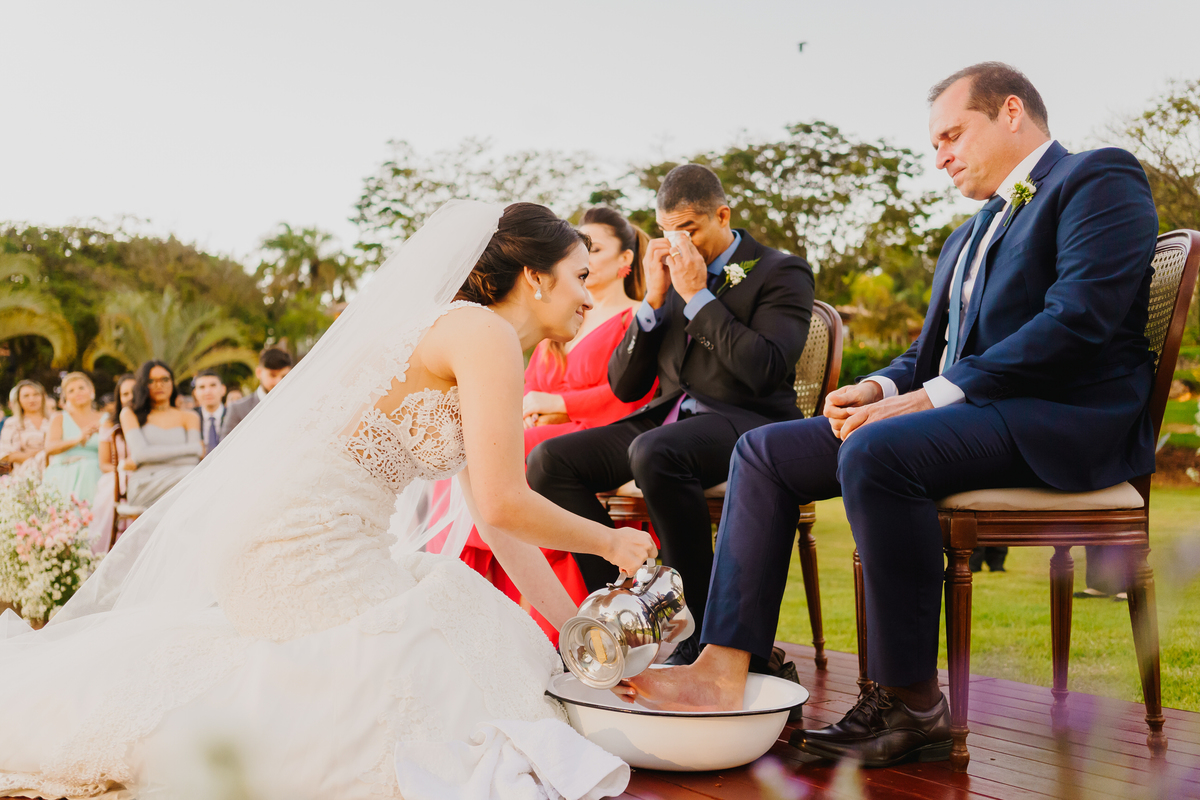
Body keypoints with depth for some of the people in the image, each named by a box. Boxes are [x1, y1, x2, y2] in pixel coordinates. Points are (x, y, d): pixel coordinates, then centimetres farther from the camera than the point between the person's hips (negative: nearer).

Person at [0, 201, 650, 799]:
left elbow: (493, 518, 17)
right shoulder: (485, 333, -13)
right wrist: (609, 542, -2)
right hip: (299, 544, -10)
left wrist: (575, 625, 16)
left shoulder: (468, 339, 17)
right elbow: (503, 507, -19)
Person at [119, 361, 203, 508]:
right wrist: (195, 448, -2)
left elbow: (192, 459, 0)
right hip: (144, 488, -2)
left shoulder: (188, 417, 18)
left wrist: (137, 462, -3)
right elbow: (140, 453, -4)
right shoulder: (130, 414, 14)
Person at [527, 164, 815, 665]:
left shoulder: (781, 273, 2)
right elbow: (623, 386, 13)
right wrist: (653, 300, 1)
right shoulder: (673, 278, 17)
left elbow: (766, 372, -16)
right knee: (548, 461, -14)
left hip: (744, 421, -6)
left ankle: (702, 631, -22)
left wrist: (698, 296, -12)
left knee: (653, 453, -38)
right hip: (669, 418, 6)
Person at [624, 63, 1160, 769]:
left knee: (876, 451, -34)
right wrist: (880, 388, -1)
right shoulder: (970, 237, 28)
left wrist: (933, 396, -18)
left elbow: (1079, 319, -15)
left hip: (1066, 419, -8)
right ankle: (724, 672, -14)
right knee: (764, 451, -5)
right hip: (967, 413, 9)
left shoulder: (1099, 178, 0)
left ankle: (912, 704, -23)